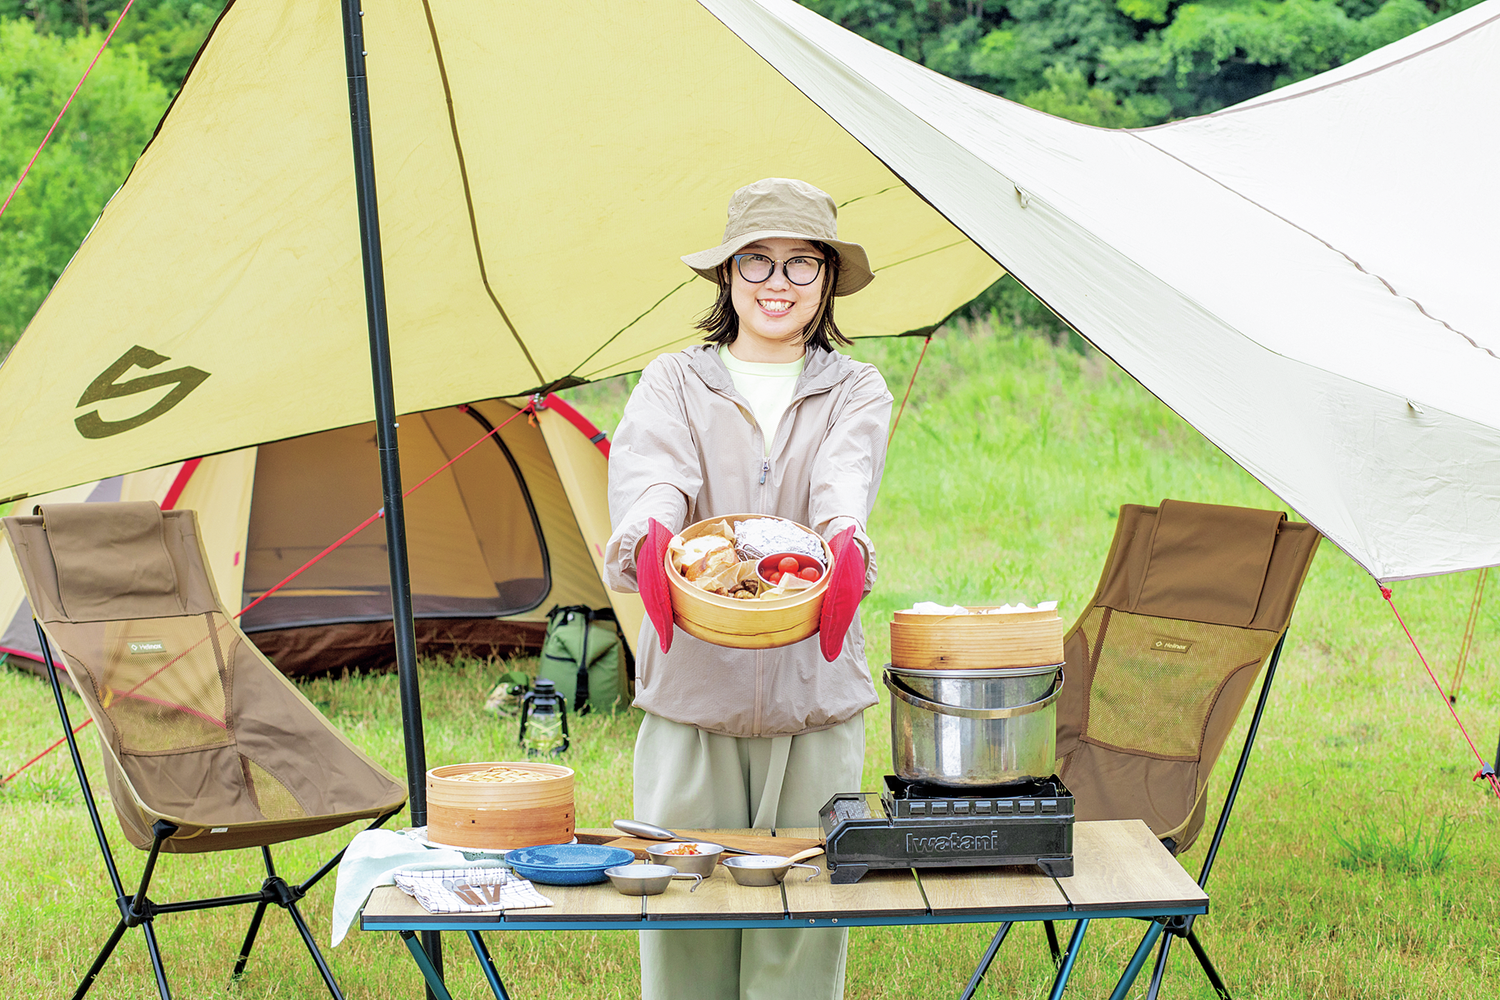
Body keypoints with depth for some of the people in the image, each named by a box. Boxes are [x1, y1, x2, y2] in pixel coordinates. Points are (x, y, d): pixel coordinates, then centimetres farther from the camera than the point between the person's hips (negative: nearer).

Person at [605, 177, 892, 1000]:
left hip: (817, 712, 0)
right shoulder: (673, 383, 8)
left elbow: (845, 475, -13)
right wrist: (649, 531, -38)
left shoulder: (855, 391, 10)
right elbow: (652, 468, -14)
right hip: (690, 702, 0)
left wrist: (846, 537, -37)